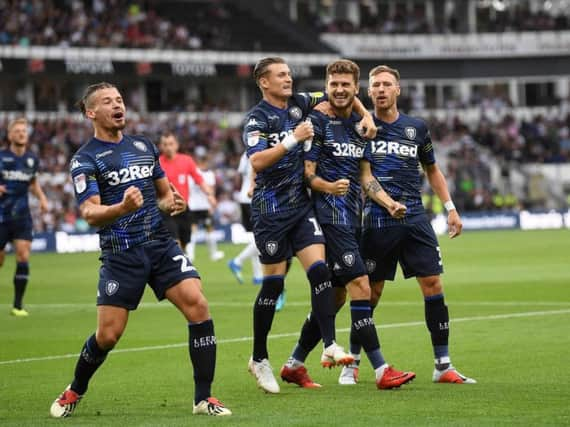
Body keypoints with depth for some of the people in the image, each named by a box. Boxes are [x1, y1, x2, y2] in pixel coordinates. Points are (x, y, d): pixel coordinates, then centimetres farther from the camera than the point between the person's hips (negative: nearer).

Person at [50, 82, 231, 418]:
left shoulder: (144, 146, 14)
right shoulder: (85, 159, -3)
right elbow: (89, 212, -14)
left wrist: (172, 203, 1)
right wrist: (122, 208, -33)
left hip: (161, 244, 4)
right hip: (120, 254, -4)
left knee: (198, 305, -16)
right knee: (108, 335, -4)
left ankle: (204, 398, -9)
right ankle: (75, 392, 26)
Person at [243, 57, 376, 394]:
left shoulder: (298, 104, 7)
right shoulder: (258, 119, -9)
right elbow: (257, 161, -25)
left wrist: (365, 116, 6)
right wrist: (293, 139, -28)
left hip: (301, 204, 5)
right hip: (271, 210, -5)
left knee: (320, 270, -11)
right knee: (273, 284, 0)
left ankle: (330, 347, -15)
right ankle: (259, 359, 12)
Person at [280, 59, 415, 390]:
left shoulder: (359, 125, 16)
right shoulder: (318, 122, -6)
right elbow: (308, 173, -9)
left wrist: (389, 203, 7)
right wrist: (329, 187, -28)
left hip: (352, 219, 8)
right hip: (330, 216, -8)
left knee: (336, 295, 11)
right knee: (361, 286, -15)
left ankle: (294, 365, 21)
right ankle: (381, 370, -16)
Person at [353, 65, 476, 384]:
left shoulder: (417, 128, 11)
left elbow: (432, 170, 21)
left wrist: (450, 208, 15)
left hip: (415, 219, 3)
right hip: (377, 222, -2)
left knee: (433, 285, -4)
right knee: (371, 293, 1)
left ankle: (443, 365, 1)